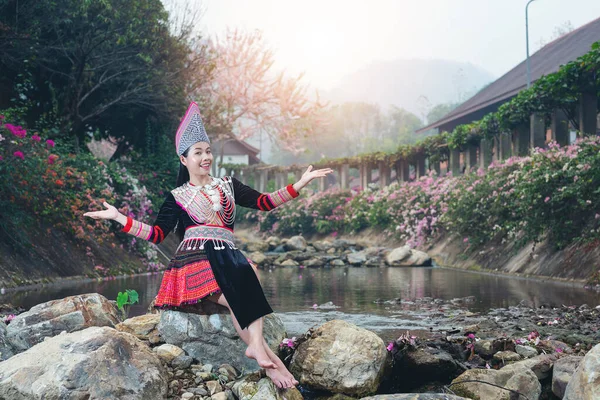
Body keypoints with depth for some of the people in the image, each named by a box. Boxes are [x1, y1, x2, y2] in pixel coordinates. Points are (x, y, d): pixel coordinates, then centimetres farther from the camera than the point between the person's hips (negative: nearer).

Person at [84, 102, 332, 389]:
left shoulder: (228, 185, 20)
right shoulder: (177, 197, 14)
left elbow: (264, 202, 14)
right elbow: (156, 234, 7)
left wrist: (301, 184, 6)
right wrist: (118, 217, -2)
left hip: (228, 258, 3)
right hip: (195, 260, -3)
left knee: (245, 287, -35)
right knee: (238, 296, -32)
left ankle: (257, 347, -42)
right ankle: (265, 353, -33)